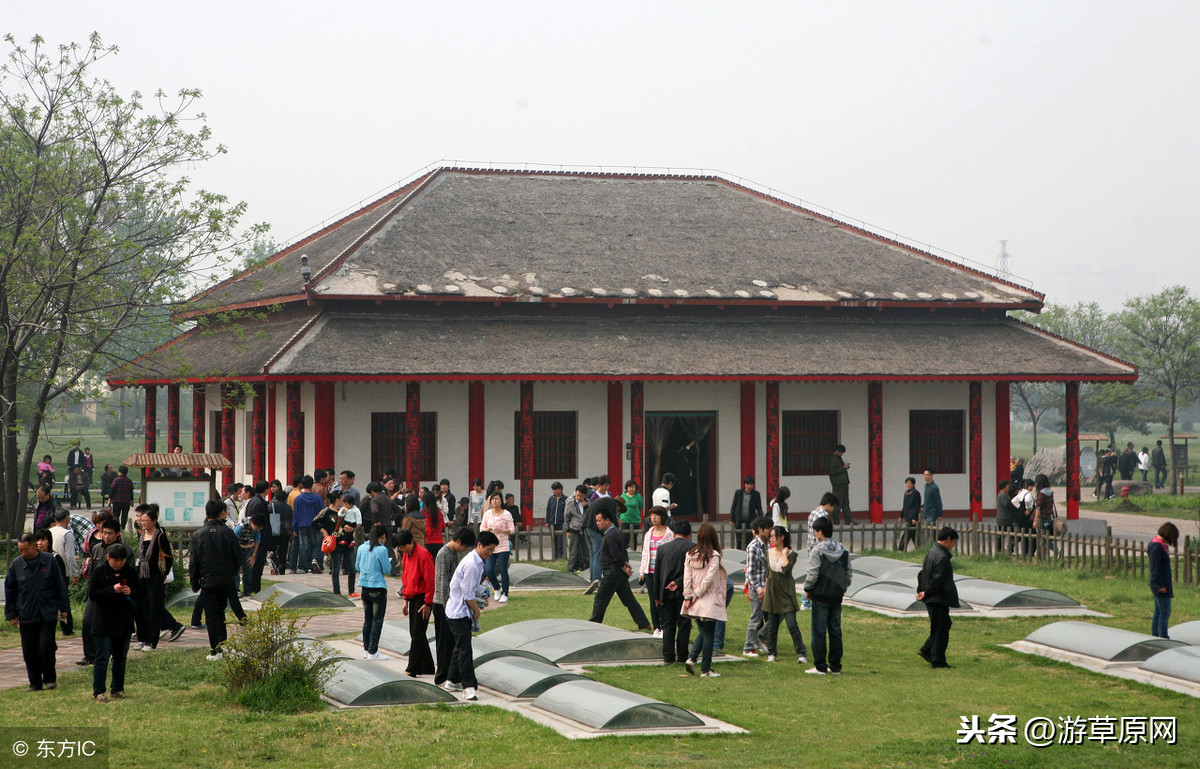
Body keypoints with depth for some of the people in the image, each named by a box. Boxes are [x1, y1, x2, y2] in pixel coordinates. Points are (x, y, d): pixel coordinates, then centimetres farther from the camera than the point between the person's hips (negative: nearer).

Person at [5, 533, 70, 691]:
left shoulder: (49, 561, -1)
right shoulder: (16, 564, 3)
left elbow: (60, 585, 5)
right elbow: (9, 591, 9)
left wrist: (64, 608, 4)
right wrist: (11, 614, 8)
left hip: (48, 614, -2)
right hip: (26, 616, 2)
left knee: (46, 646, -8)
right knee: (29, 651, 4)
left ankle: (49, 678, 10)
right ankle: (35, 682, 16)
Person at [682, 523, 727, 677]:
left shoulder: (690, 555, 4)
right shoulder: (713, 555, -11)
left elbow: (687, 577, 1)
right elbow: (709, 578, -15)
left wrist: (688, 596, 1)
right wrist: (697, 594, -8)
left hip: (695, 604, 5)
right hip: (709, 602, -5)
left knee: (702, 632, 18)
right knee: (708, 635, 2)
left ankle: (692, 658, 0)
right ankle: (706, 669, 3)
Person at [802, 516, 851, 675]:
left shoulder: (817, 550, -11)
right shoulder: (844, 550, 7)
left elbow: (812, 574, -14)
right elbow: (848, 573, 11)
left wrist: (807, 589, 0)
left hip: (821, 596, -5)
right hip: (837, 596, 5)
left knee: (819, 632, -1)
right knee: (836, 631, 10)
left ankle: (820, 666, -1)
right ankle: (836, 666, 12)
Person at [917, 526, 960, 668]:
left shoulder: (931, 552, 13)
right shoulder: (942, 557, -19)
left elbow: (922, 574, 18)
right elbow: (938, 579, -23)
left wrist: (921, 590, 11)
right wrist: (926, 593, -14)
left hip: (931, 599, 10)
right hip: (939, 600, -10)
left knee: (945, 624, 19)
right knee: (940, 629, -2)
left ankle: (926, 650, 17)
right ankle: (938, 661, 3)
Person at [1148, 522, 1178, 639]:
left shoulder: (1160, 545, 11)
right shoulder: (1156, 547, -19)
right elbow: (1155, 568, -21)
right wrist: (1160, 585, -20)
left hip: (1161, 584, 10)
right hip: (1161, 584, -10)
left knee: (1158, 612, 15)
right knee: (1165, 612, -6)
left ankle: (1155, 636, 20)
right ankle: (1163, 638, -4)